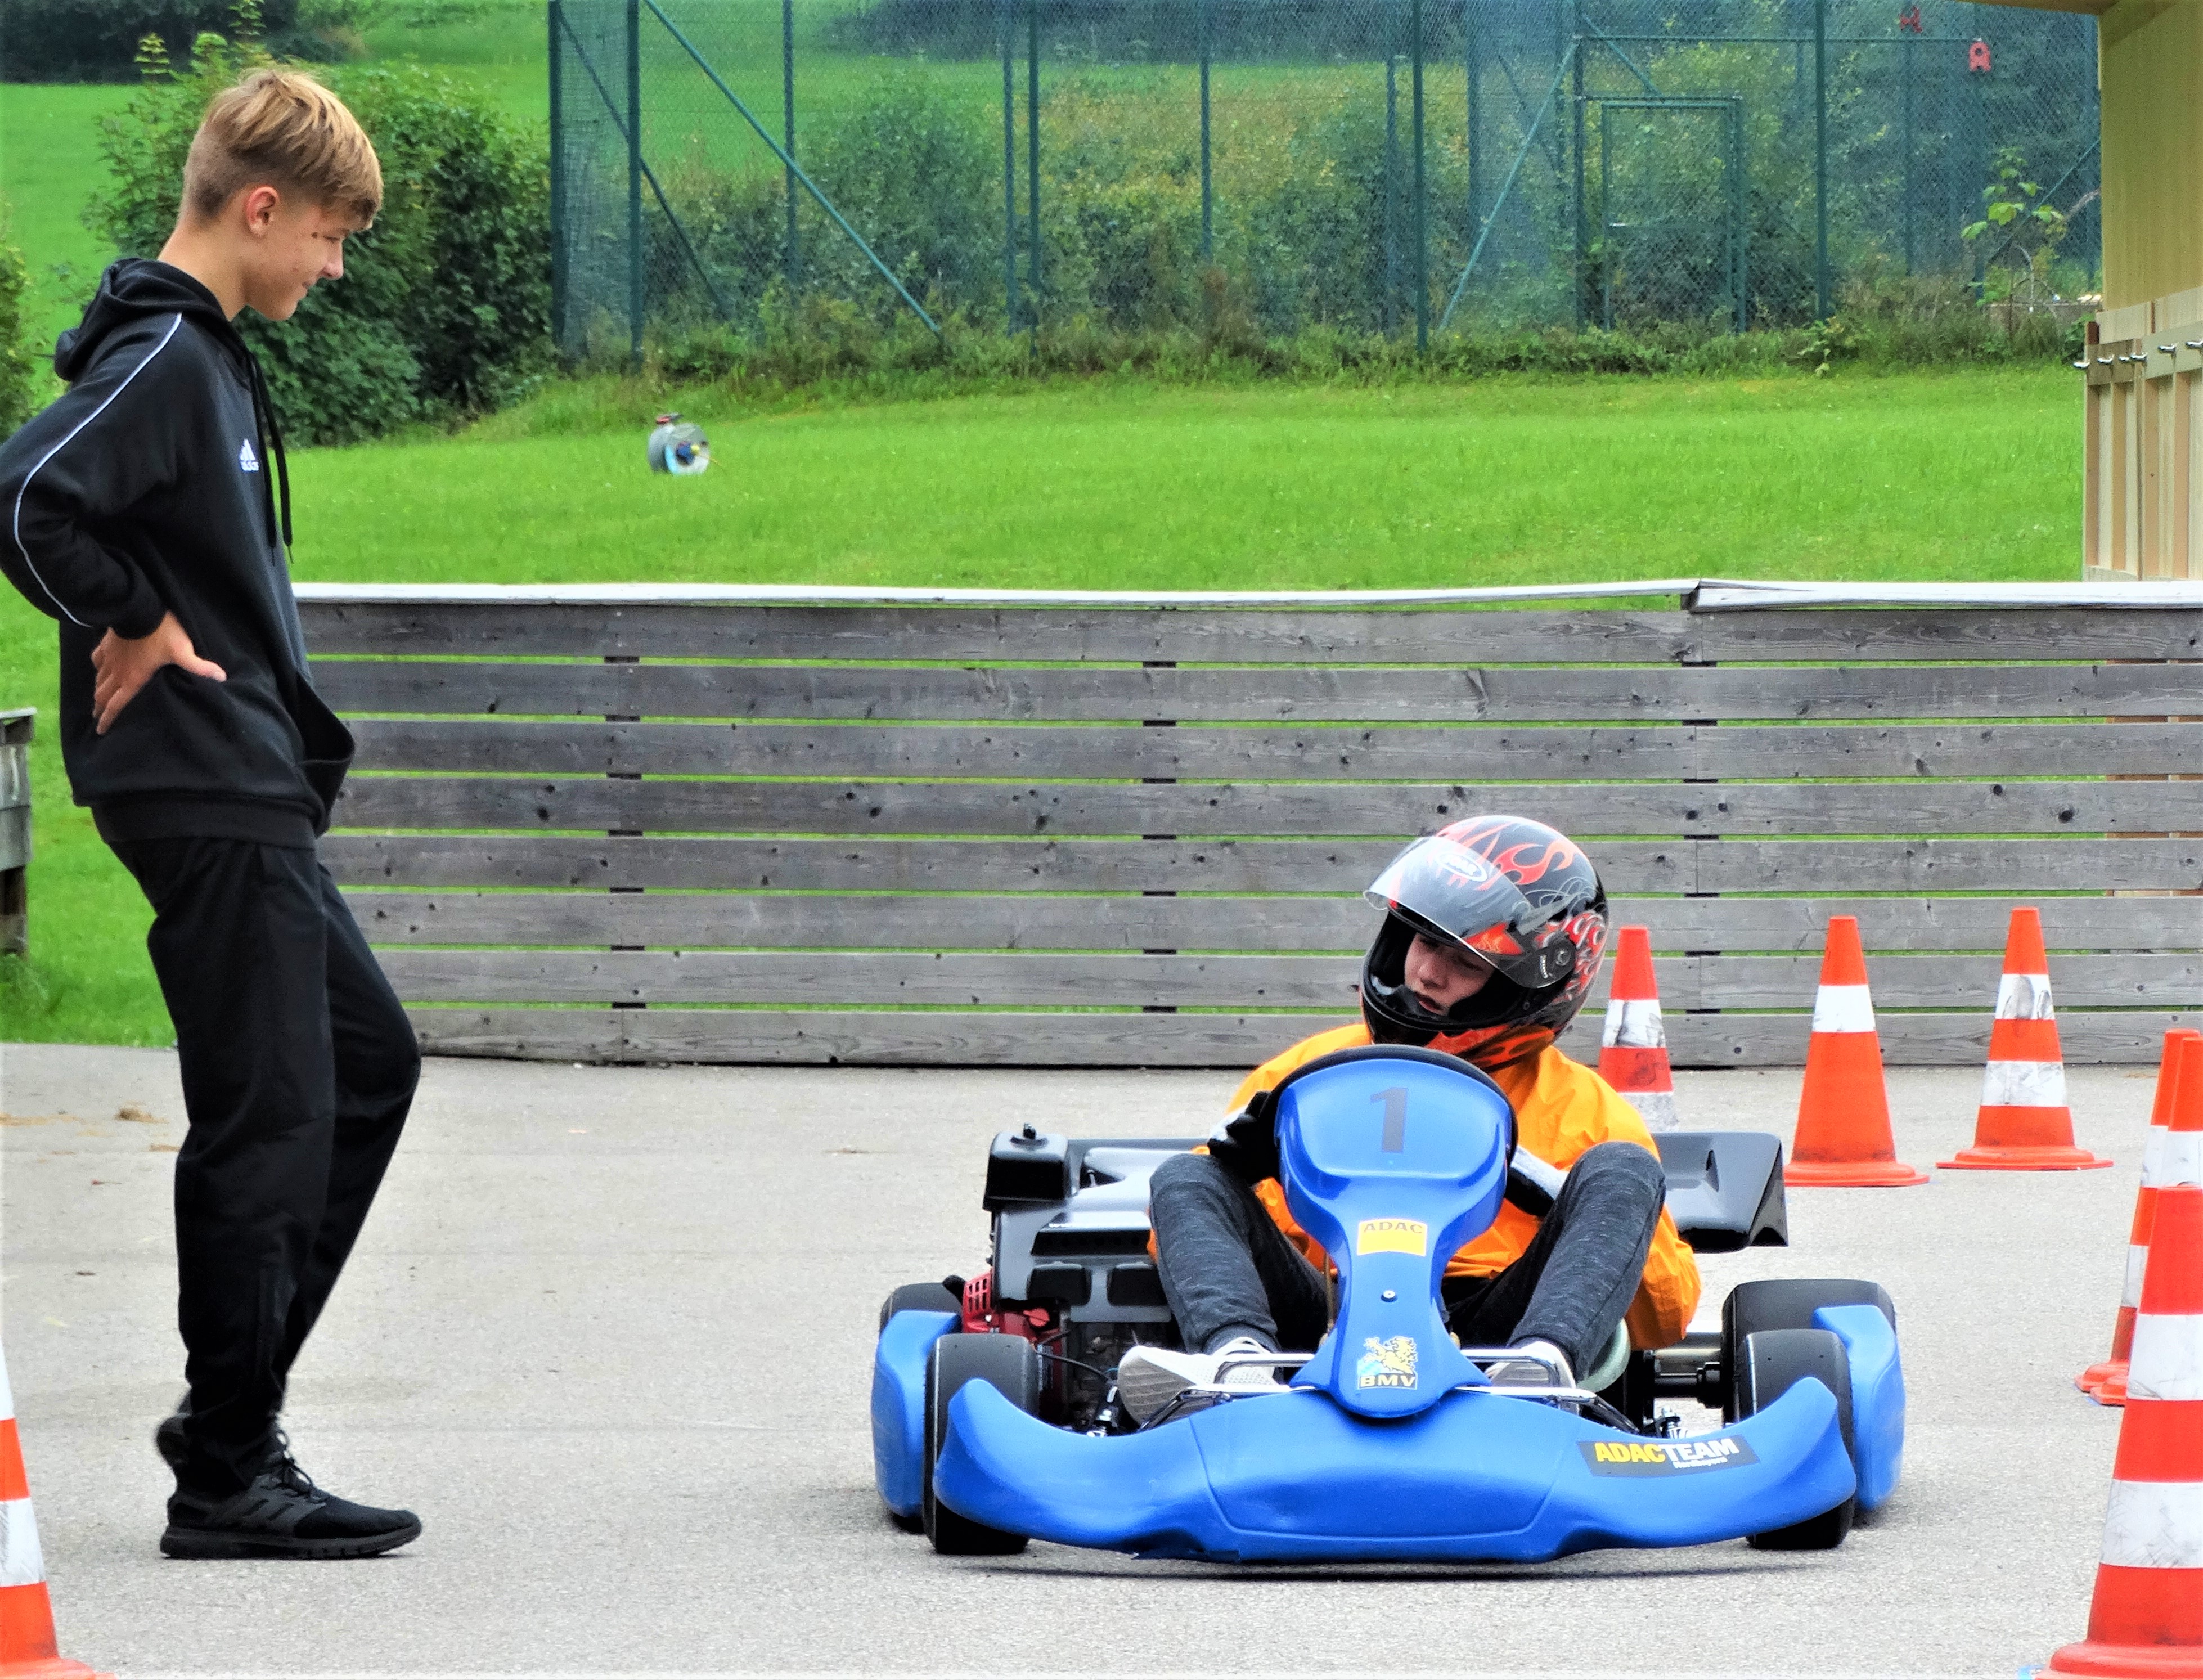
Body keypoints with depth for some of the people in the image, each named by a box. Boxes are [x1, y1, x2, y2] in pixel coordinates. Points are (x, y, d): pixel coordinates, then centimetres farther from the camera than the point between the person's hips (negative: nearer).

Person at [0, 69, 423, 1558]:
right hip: (203, 800, -11)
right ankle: (230, 1476, -1)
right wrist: (134, 625, -17)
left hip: (250, 793, 11)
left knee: (372, 1063, 17)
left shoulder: (206, 356, 15)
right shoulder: (162, 357, -16)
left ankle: (233, 1412, 19)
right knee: (269, 1118, -6)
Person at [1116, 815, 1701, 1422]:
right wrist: (1243, 1159, 0)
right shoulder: (1315, 1069, 24)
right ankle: (1239, 1362, -46)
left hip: (1493, 1334, -1)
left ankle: (1542, 1367, -47)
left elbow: (1668, 1317, 14)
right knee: (1185, 1178, -13)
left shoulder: (1585, 1109, 20)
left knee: (1622, 1168, -18)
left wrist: (1561, 1200, -3)